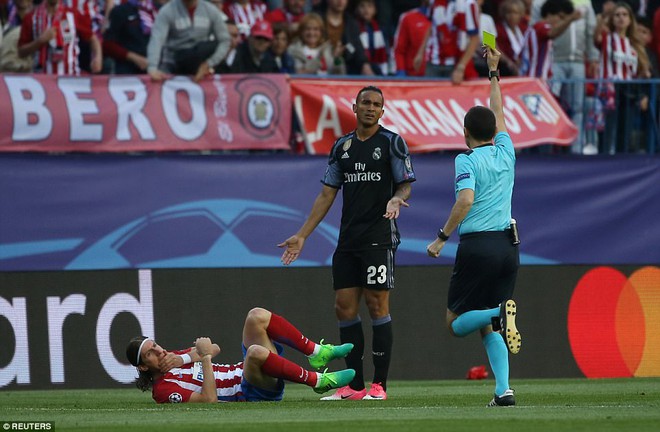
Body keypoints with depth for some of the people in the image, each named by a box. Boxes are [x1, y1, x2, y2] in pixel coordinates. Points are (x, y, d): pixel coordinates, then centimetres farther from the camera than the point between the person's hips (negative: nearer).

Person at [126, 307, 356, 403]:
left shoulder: (172, 358, 18)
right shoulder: (164, 389, -11)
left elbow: (214, 349, 7)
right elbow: (209, 399, -24)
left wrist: (182, 358, -9)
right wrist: (205, 358, -25)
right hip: (248, 394, -9)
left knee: (257, 316, -4)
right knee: (256, 351, -39)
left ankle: (317, 354, -2)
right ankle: (318, 381, -23)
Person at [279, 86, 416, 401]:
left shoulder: (392, 142, 0)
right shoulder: (342, 146, 14)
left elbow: (405, 185, -1)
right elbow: (327, 194, 16)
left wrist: (396, 199, -25)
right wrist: (302, 235, 12)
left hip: (379, 237, -6)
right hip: (348, 239, 6)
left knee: (377, 305, -7)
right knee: (344, 307, 2)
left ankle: (379, 385, -4)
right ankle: (354, 385, 7)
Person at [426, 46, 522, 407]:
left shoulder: (467, 160, -5)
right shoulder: (505, 153, 11)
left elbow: (465, 201, -20)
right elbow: (498, 114, 28)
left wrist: (441, 238, -13)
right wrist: (494, 72, 38)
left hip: (477, 245, -6)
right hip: (508, 246, 6)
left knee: (456, 323, 4)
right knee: (488, 327, 11)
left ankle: (498, 313, -27)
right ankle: (503, 389, -8)